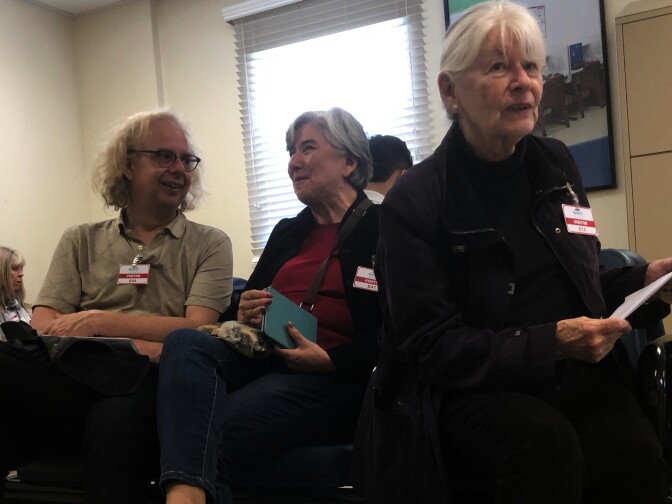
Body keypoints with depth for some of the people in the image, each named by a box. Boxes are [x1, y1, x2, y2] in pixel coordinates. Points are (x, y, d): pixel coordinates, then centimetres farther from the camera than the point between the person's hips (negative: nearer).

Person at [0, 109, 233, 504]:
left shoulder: (210, 244, 15)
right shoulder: (81, 242, 20)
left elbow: (197, 331, 0)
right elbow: (43, 327, 5)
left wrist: (97, 322, -6)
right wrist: (135, 345, -12)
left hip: (154, 385, -2)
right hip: (77, 377, 3)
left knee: (116, 417, -39)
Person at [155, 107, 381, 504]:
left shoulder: (383, 229, 4)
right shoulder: (287, 232, 26)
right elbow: (250, 302, 29)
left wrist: (329, 360, -17)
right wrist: (244, 316, 4)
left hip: (331, 379, -6)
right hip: (262, 358, 6)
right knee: (185, 341, -28)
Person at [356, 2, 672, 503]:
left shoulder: (557, 164, 9)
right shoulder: (414, 201, -8)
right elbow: (431, 348, -10)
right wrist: (550, 344, -20)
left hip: (572, 377, 5)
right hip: (467, 391, -4)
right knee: (545, 443, -36)